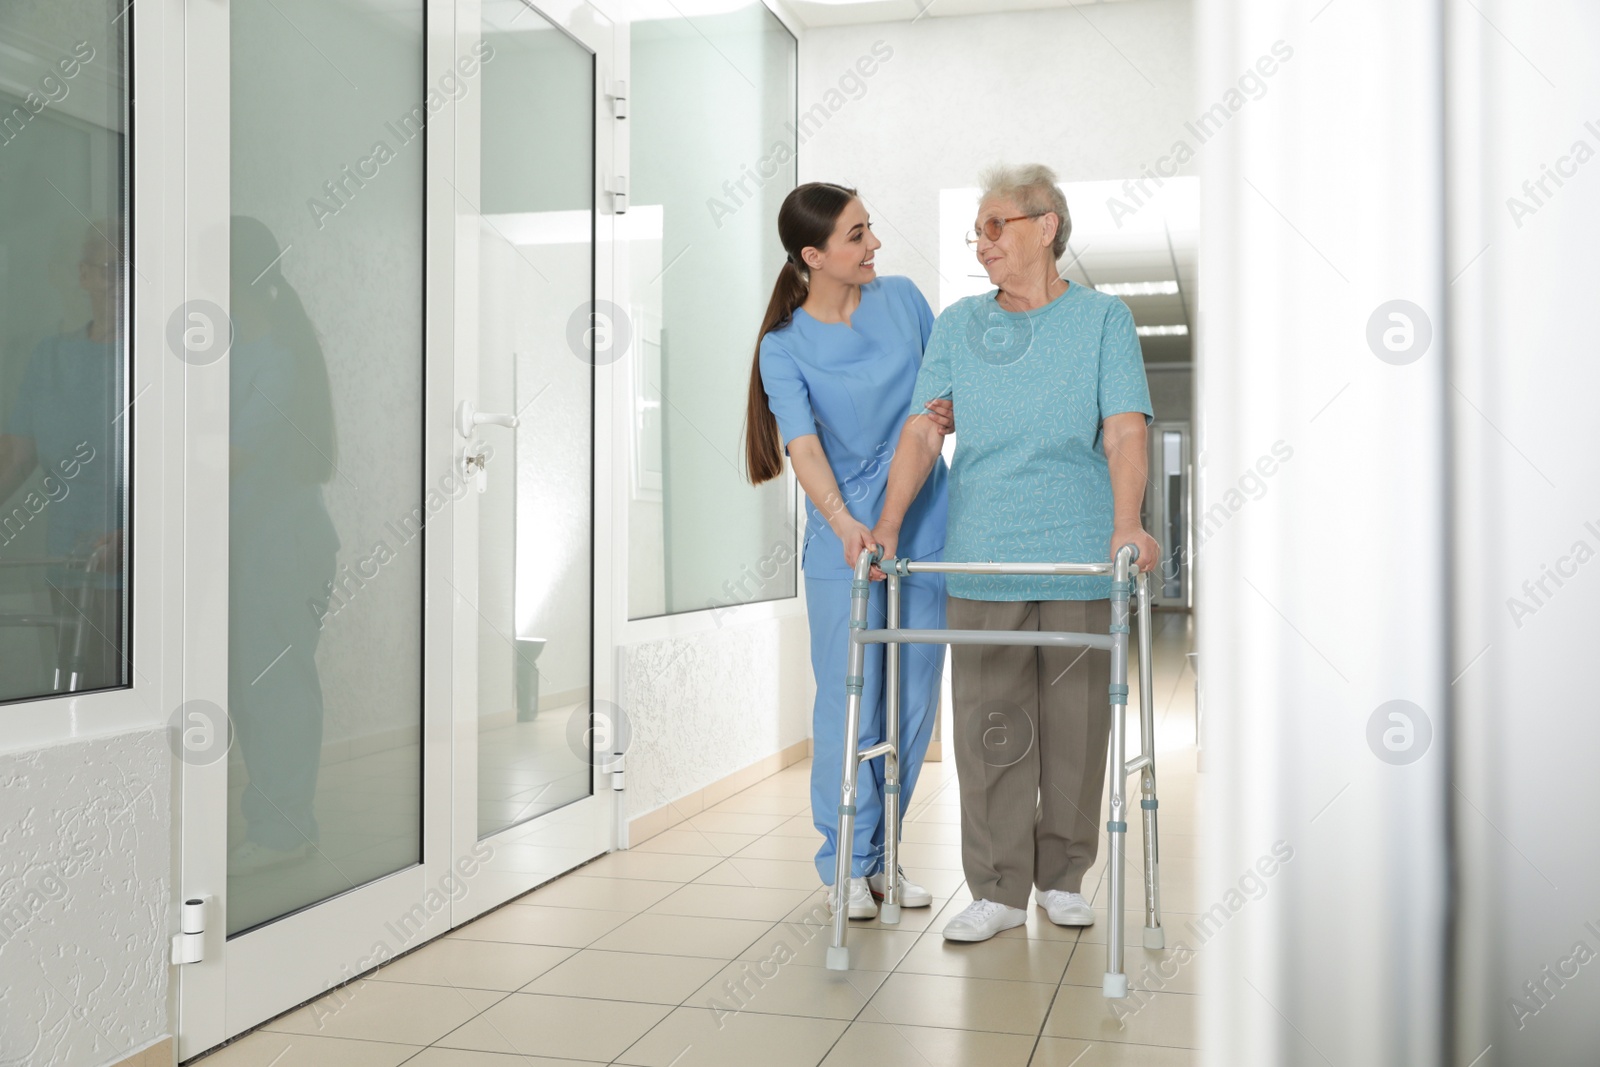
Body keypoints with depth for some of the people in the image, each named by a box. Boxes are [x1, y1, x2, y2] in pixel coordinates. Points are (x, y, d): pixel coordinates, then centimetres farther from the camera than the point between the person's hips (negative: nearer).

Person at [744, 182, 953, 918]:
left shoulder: (902, 299, 4)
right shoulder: (785, 347, -6)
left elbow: (952, 393, 15)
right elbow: (803, 446, -18)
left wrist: (947, 417, -9)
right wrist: (844, 524, -34)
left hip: (924, 531, 4)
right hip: (844, 542, -4)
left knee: (914, 703, 8)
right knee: (849, 705, -1)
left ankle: (881, 853, 23)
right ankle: (847, 864, 15)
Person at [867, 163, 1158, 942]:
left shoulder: (1103, 320, 5)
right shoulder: (957, 326, 11)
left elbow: (1124, 432, -6)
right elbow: (922, 431, 4)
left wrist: (1126, 526, -22)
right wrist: (887, 525, -9)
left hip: (1079, 559, -1)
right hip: (982, 560, 1)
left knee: (1074, 724, 7)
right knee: (988, 724, 1)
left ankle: (1062, 876, 23)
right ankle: (998, 889, 10)